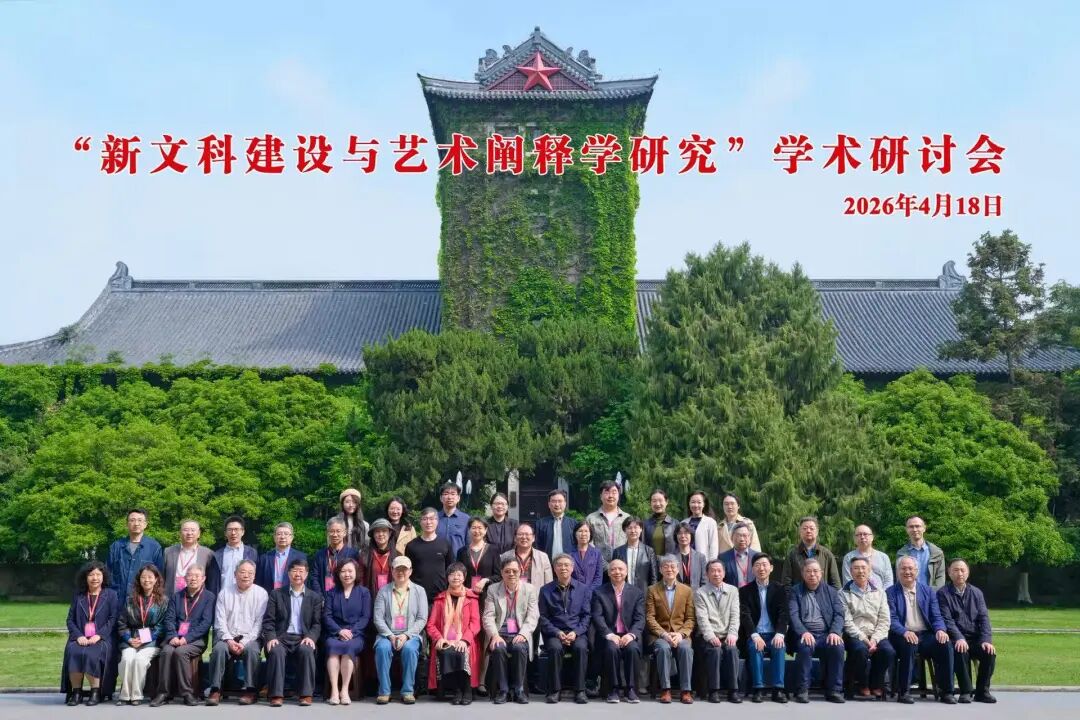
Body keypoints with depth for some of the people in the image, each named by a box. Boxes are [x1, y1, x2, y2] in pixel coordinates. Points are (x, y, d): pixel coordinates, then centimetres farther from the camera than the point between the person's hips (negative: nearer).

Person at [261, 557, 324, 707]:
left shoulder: (315, 597, 15)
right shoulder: (276, 595, 14)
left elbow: (317, 623, 8)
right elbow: (268, 621, 6)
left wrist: (310, 637, -13)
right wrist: (271, 637, -12)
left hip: (303, 638, 0)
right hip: (281, 638, 0)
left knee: (306, 650, -33)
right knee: (276, 651, -33)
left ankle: (306, 694, -26)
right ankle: (276, 695, -28)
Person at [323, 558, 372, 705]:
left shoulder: (364, 592, 12)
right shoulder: (332, 593, 17)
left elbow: (366, 617, 2)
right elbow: (326, 616, 5)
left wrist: (352, 631, -13)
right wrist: (340, 631, -12)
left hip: (356, 634, -1)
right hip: (335, 633, 1)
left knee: (349, 647, -34)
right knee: (332, 646, -32)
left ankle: (344, 690, -31)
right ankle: (334, 690, -35)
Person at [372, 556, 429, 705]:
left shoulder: (419, 591, 9)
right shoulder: (383, 591, 10)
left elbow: (422, 619, 2)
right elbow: (377, 618, 2)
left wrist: (406, 635, -12)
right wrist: (390, 636, -13)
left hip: (410, 635, -1)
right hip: (388, 634, 1)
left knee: (410, 649, -33)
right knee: (382, 648, -31)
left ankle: (407, 691, -22)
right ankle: (384, 691, -22)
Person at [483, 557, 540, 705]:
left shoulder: (530, 590, 8)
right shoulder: (493, 590, 10)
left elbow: (532, 617, 0)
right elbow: (488, 616, 1)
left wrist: (523, 634, -17)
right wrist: (494, 635, -16)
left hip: (520, 635, 0)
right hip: (500, 634, 0)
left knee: (519, 648, -32)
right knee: (498, 648, -32)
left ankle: (518, 690, -17)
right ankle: (502, 690, -17)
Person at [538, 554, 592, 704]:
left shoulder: (584, 589, 11)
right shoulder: (546, 590, 9)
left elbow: (587, 615, 6)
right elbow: (543, 617, 4)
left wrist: (576, 632, -10)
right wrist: (557, 632, -11)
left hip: (577, 632, 0)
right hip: (554, 632, 0)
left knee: (581, 647, -32)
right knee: (555, 648, -33)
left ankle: (580, 690, -22)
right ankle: (554, 690, -21)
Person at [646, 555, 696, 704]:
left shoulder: (687, 591, 11)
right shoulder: (652, 590, 7)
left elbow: (690, 619, 6)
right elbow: (650, 618, -1)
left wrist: (681, 634, -13)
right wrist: (664, 634, -16)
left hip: (680, 634, 1)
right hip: (659, 634, -1)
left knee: (686, 649, -31)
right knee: (664, 648, -33)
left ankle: (686, 690, -25)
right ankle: (665, 689, -25)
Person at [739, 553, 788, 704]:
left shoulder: (779, 589, 9)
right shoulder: (745, 591, 5)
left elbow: (783, 614, 0)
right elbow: (745, 616, -6)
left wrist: (780, 634, -19)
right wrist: (754, 635, -23)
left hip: (774, 634, 1)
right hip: (754, 634, -1)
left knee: (779, 647, -30)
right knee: (755, 647, -32)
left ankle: (778, 689, -28)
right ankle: (758, 689, -28)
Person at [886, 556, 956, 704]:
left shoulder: (928, 591, 17)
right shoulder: (891, 593, 6)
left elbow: (936, 617, 10)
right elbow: (892, 620, -5)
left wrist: (940, 630, -12)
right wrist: (904, 632, -25)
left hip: (926, 635, 3)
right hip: (903, 636, -3)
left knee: (945, 645, -26)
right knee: (909, 645, -36)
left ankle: (945, 691, -15)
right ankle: (903, 692, -25)